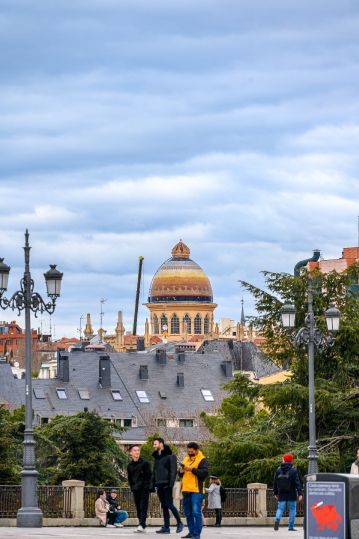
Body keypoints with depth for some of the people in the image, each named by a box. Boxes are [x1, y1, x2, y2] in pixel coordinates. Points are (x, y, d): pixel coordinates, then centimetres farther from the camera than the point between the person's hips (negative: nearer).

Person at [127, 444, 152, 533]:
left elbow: (148, 475, -5)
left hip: (144, 488, -5)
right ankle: (141, 525, 10)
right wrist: (132, 487, 7)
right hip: (135, 489, 5)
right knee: (138, 508, 5)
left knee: (143, 507, -11)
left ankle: (142, 525, -18)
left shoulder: (145, 462, -3)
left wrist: (145, 486, -10)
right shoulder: (130, 465, 11)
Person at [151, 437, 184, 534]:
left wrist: (171, 483, -19)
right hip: (159, 485, 7)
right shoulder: (156, 457, 18)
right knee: (164, 506, 6)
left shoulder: (170, 456, -4)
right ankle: (166, 527, 7)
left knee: (170, 505, -9)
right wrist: (152, 484, 12)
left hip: (166, 485, -7)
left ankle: (179, 523, 5)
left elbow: (173, 470, -11)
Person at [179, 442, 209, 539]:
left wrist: (192, 469, -20)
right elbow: (181, 475, 25)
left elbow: (204, 473, -16)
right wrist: (181, 471, 1)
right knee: (188, 513, 11)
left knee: (196, 512, -11)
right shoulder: (186, 459, 19)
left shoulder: (202, 460, -2)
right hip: (186, 490, 8)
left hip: (196, 490, -8)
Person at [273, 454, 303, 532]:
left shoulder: (278, 470, 2)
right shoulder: (293, 470, -8)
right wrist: (300, 493, -9)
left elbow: (275, 482, 7)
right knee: (292, 509, 9)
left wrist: (276, 493, 18)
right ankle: (291, 527, 7)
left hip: (282, 495, 2)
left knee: (280, 508, 7)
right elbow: (297, 483, -10)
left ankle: (277, 519, -23)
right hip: (291, 495, -2)